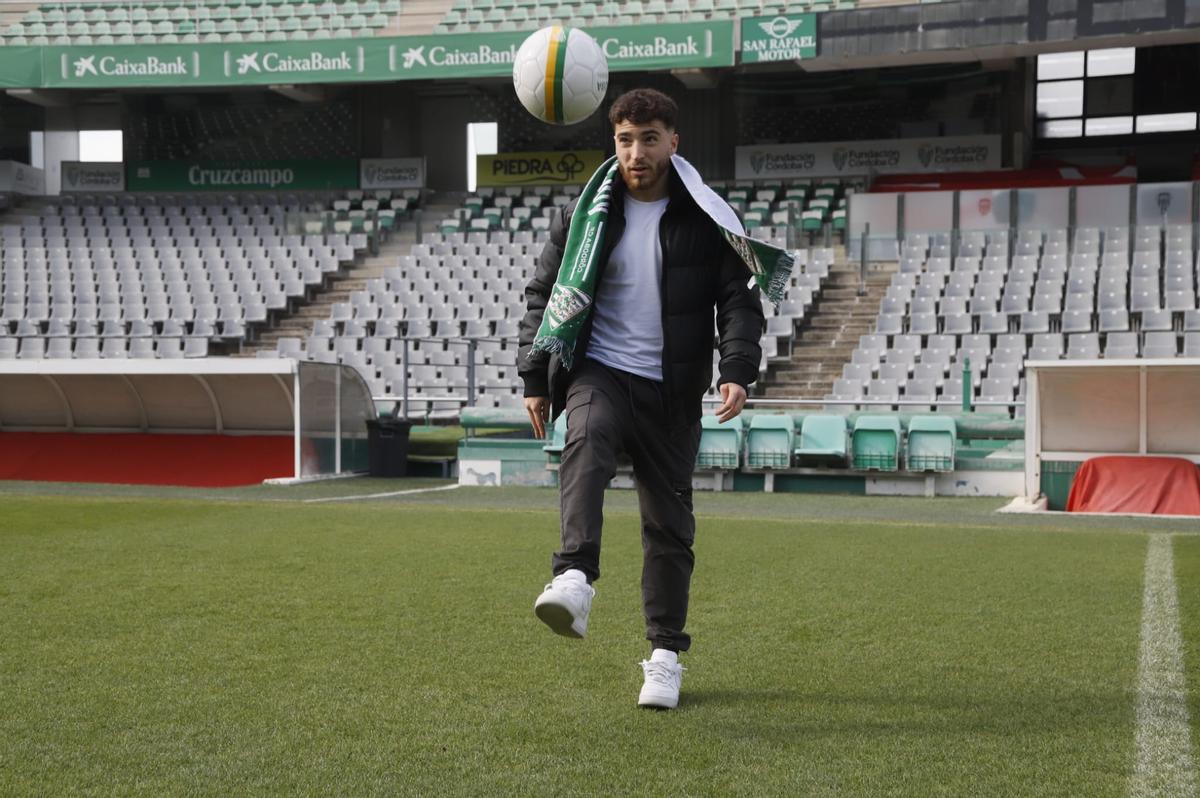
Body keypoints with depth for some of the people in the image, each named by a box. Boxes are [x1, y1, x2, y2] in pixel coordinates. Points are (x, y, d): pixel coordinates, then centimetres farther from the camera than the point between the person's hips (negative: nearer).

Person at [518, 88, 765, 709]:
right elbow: (543, 294, 11)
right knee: (586, 442, -34)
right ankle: (574, 582, -47)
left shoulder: (706, 218, 2)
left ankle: (665, 653, 16)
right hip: (599, 372, 0)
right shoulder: (585, 213, 6)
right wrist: (534, 379, 5)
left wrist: (738, 371, -17)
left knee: (669, 523, 3)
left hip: (671, 390, 0)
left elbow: (739, 300, 0)